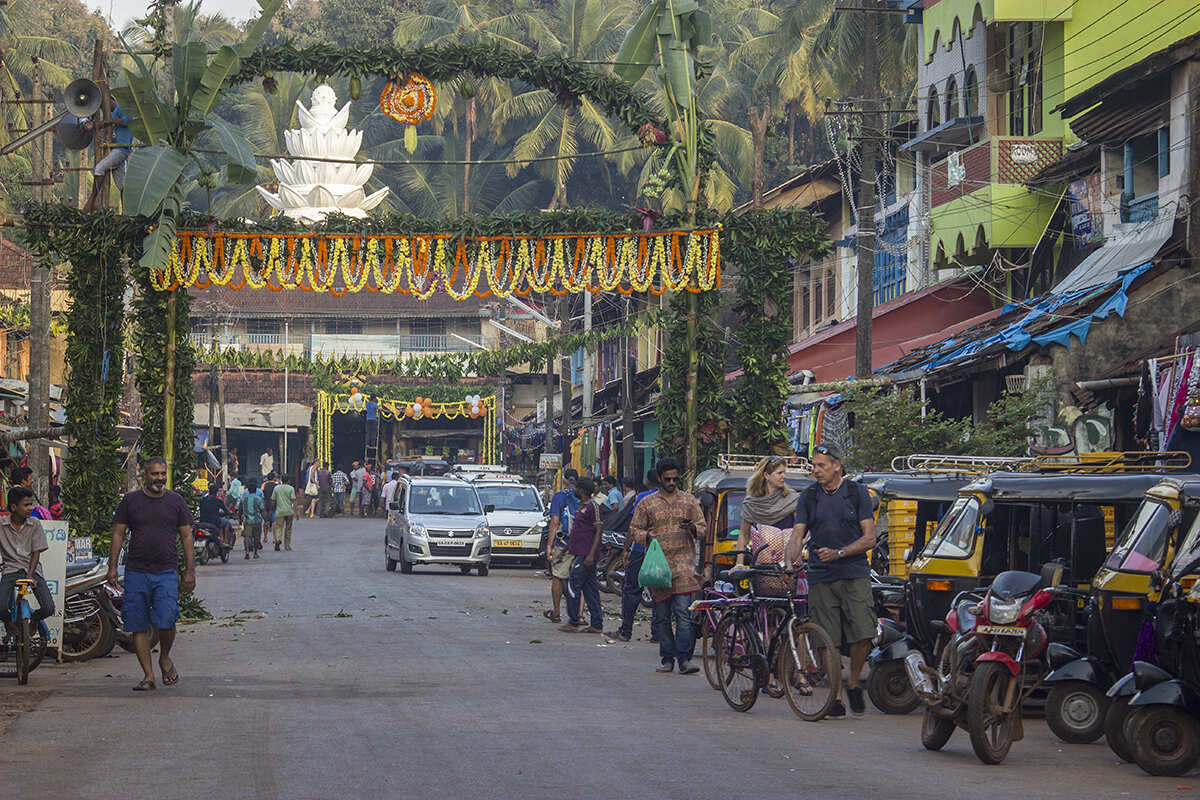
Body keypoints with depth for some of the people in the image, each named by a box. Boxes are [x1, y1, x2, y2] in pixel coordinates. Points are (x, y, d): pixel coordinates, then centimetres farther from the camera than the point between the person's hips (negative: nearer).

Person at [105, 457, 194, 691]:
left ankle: (165, 658, 13)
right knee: (139, 627, 0)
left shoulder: (175, 501, 8)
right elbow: (118, 534, 9)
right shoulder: (131, 500, 6)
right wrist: (112, 566, 2)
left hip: (166, 573, -1)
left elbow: (186, 536, 10)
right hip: (136, 572, 1)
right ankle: (148, 675, 7)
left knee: (166, 621, -15)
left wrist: (190, 571, 4)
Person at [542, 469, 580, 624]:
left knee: (557, 578, 9)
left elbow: (555, 522, -10)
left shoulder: (559, 497, -4)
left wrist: (549, 545, -9)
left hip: (562, 543, -3)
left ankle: (556, 613, 16)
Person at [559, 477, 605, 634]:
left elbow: (599, 531, -17)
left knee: (573, 586, -8)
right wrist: (565, 549, 28)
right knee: (590, 588, 8)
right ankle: (596, 625, 9)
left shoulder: (594, 506, -12)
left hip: (586, 555, -10)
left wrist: (591, 554, -23)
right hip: (580, 554, 10)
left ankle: (573, 622, -4)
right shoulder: (583, 506, 19)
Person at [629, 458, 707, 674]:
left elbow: (703, 529, 16)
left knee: (684, 613, -11)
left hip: (684, 564, -1)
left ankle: (684, 659, -12)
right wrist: (647, 536, -9)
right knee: (661, 616, 4)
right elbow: (634, 529, 12)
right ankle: (667, 658, 12)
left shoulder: (689, 501, 13)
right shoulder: (647, 503, 11)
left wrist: (693, 528, -7)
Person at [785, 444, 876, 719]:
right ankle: (835, 697, 7)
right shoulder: (809, 497, 10)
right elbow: (797, 534, 4)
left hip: (854, 575, -1)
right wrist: (790, 562, -15)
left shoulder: (857, 493, 4)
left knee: (863, 634, -13)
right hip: (821, 578, 2)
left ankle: (853, 683, 11)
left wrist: (839, 553, -13)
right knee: (828, 642, -2)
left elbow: (869, 538, 0)